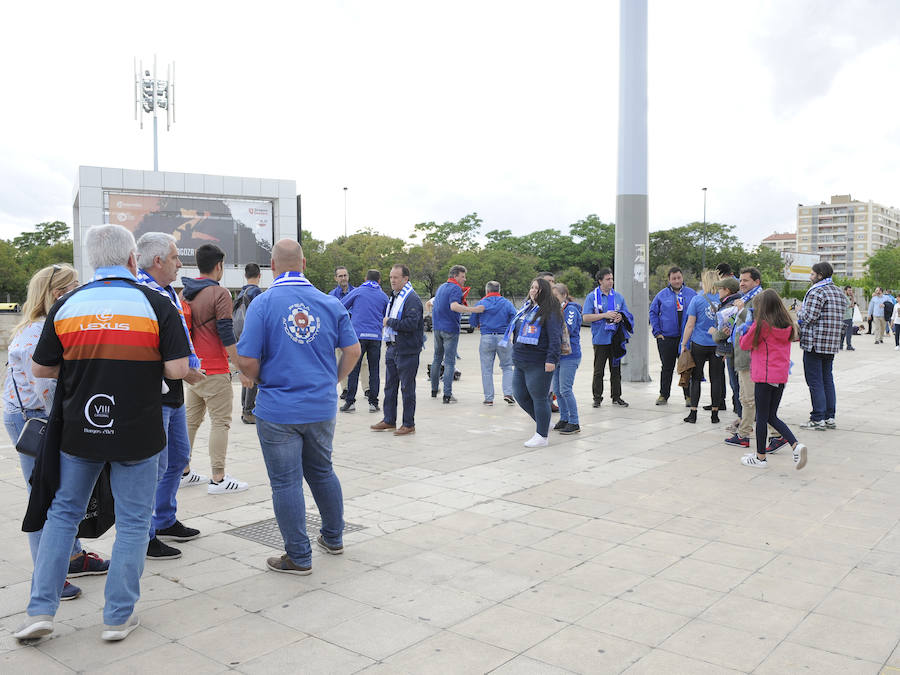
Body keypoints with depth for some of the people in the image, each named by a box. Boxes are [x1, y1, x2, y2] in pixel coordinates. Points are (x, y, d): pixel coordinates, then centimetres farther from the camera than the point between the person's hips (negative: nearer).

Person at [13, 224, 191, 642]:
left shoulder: (67, 305, -1)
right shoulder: (156, 305, -8)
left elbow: (41, 369, 4)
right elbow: (177, 369, -13)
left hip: (79, 431, 3)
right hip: (137, 434, -2)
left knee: (63, 513, 18)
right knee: (132, 521, 10)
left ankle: (41, 610, 18)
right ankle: (118, 617, 16)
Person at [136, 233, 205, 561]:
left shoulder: (168, 292, 13)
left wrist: (191, 366, 11)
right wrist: (185, 373, -17)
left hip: (173, 392, 11)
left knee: (179, 457, 20)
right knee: (154, 466, -2)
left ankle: (165, 521, 36)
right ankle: (144, 537, 12)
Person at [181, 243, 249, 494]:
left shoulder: (184, 293, 11)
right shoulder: (219, 293, -12)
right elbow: (226, 335, -15)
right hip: (214, 370, -8)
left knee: (191, 419, 16)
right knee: (220, 422, -2)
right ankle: (218, 478, -1)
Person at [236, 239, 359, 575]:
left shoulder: (263, 303, -11)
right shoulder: (330, 303, 0)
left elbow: (247, 361, -14)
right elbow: (353, 351, 2)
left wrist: (261, 381, 7)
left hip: (278, 410, -4)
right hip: (322, 408, 4)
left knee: (286, 482, 6)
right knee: (322, 472, 22)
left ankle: (299, 557, 14)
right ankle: (333, 538, 36)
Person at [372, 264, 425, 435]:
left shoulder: (412, 299, -14)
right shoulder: (394, 296, 14)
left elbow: (411, 324, -25)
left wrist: (389, 322, -14)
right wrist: (387, 322, 9)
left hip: (407, 350, -9)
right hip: (392, 348, 9)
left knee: (407, 388, -1)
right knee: (390, 386, 14)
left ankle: (409, 424, 8)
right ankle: (389, 420, 25)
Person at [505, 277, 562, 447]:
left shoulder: (550, 312, -10)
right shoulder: (526, 307, 16)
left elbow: (555, 337, -17)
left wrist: (551, 359, -23)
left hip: (538, 364, -9)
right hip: (520, 363, 9)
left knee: (539, 398, -1)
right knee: (521, 396, 13)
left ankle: (542, 436, 10)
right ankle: (544, 424, 31)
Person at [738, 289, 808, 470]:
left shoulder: (761, 325, -14)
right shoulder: (787, 325, 4)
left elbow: (744, 344, -4)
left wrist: (746, 329, 14)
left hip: (764, 376, -6)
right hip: (781, 376, 6)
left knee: (762, 417, 4)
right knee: (772, 416, 16)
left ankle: (760, 457, 13)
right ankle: (796, 445, -1)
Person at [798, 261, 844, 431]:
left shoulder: (817, 292, -14)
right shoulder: (839, 292, 15)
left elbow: (808, 317, -20)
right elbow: (842, 317, 16)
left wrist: (799, 312, 0)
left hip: (815, 343, -9)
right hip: (832, 344, 9)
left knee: (815, 381, -4)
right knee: (828, 380, 14)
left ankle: (818, 419, -2)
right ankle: (830, 417, 17)